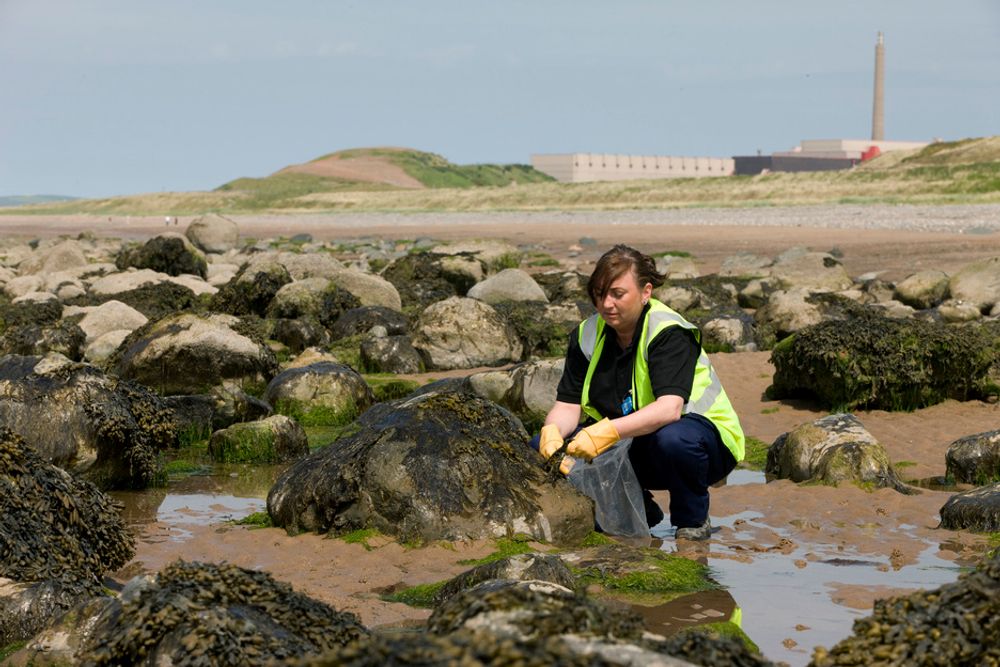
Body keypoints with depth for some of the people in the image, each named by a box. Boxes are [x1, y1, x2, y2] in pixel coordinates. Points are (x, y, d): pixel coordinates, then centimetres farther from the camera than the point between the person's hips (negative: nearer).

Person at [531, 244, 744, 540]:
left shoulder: (669, 332, -21)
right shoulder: (588, 334, -2)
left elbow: (669, 408, -35)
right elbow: (567, 405, -5)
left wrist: (609, 432, -48)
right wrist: (552, 434, -29)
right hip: (635, 450, 6)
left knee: (673, 439, -42)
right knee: (543, 446, -13)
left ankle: (693, 521, -11)